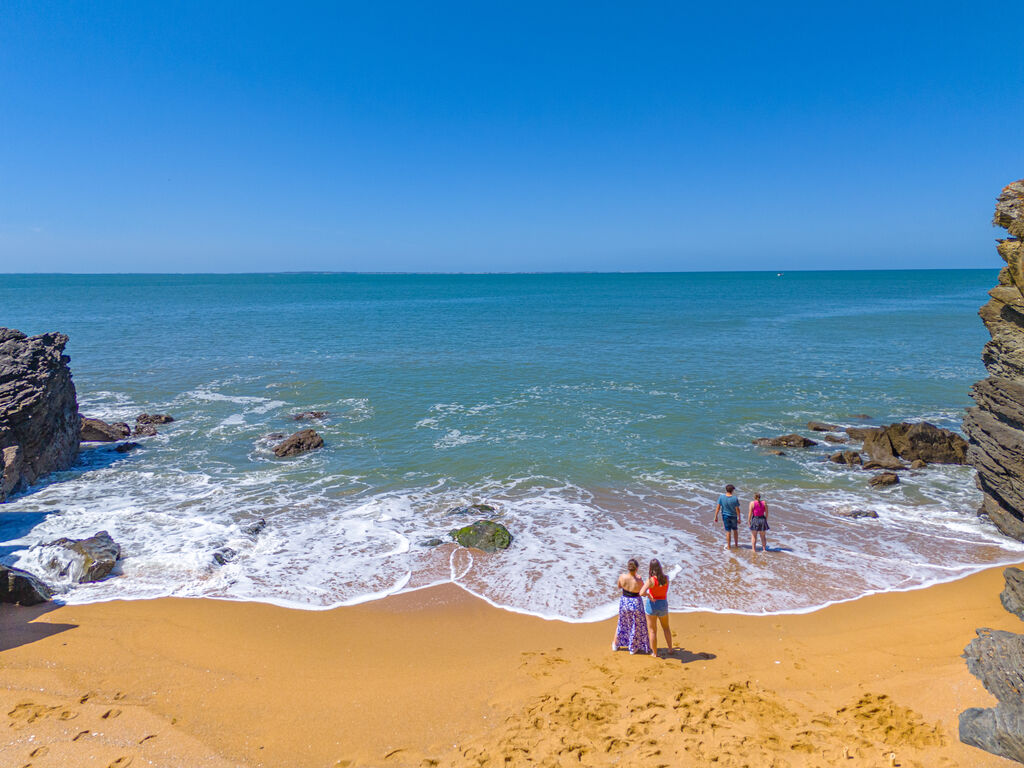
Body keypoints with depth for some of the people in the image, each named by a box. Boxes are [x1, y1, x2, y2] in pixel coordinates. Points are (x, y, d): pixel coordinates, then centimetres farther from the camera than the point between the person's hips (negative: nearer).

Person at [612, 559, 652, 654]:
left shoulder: (622, 576, -18)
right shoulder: (639, 581, -27)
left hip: (624, 602, 3)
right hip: (635, 603, -3)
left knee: (622, 624, 25)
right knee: (636, 626, 19)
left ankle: (615, 645, 38)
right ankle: (633, 648, 32)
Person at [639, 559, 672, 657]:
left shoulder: (651, 580, -24)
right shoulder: (666, 578, -10)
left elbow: (641, 593, -35)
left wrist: (648, 595, -14)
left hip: (652, 604, -4)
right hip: (663, 604, 4)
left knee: (652, 630, 12)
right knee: (666, 627, 27)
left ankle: (654, 652, 21)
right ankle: (670, 648, 35)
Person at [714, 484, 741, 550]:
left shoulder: (721, 497, -13)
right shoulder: (735, 498, -16)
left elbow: (718, 507, -9)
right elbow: (737, 509, -11)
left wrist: (716, 516, 1)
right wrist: (739, 518, -1)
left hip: (725, 516, 0)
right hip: (733, 516, 0)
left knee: (728, 531, 10)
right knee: (735, 530, 19)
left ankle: (728, 546, 16)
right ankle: (736, 545, 31)